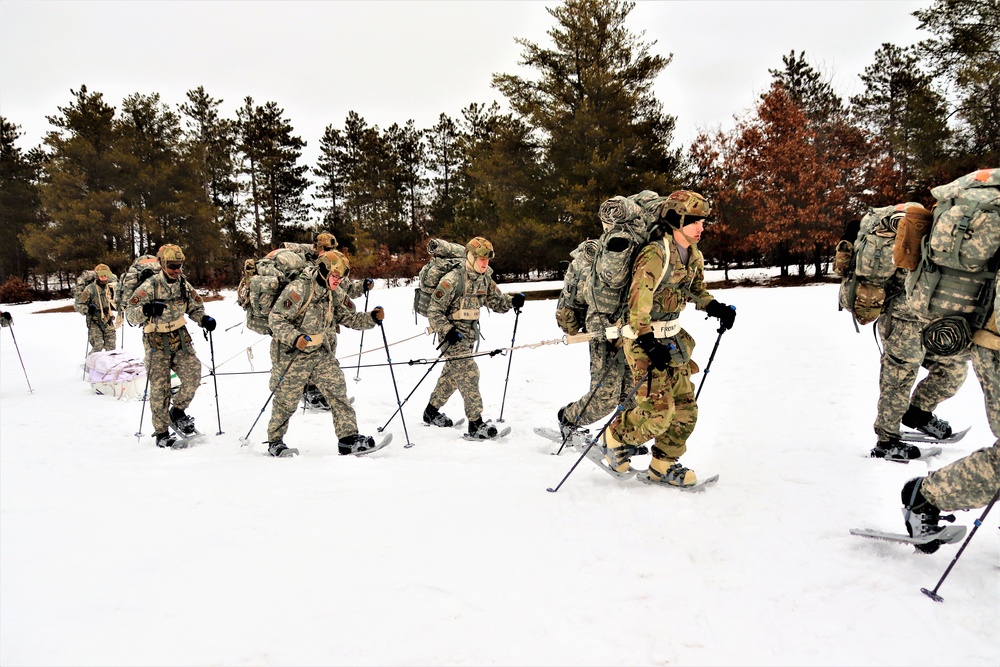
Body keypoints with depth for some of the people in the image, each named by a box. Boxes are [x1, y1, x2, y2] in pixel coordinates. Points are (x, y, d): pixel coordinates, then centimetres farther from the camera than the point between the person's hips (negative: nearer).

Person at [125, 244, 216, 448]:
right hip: (157, 341, -4)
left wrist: (204, 319, -6)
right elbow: (130, 315, -16)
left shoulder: (184, 285, 2)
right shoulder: (150, 286, -13)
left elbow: (195, 307, 15)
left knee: (193, 375, -11)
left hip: (180, 338, 4)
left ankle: (178, 412, 14)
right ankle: (161, 434, 11)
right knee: (160, 388, -1)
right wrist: (146, 310, -37)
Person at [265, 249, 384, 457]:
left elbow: (350, 318, 11)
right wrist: (294, 338, -33)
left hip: (323, 354, 6)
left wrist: (372, 318, -6)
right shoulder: (299, 288, -17)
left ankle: (348, 439, -2)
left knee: (338, 393, -5)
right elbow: (276, 319, -18)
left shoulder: (336, 293, 6)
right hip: (293, 355, -6)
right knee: (286, 401, 5)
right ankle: (275, 442, 24)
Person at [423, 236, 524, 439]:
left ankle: (431, 412, 34)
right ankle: (476, 423, -11)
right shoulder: (453, 279, -18)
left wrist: (512, 301, -11)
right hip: (453, 334, -8)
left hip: (471, 333, 8)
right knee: (468, 373, -14)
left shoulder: (485, 279, 4)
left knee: (452, 373, 17)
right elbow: (434, 311, -16)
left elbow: (496, 301, 9)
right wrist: (447, 331, -26)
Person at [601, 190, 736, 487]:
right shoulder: (656, 255, -22)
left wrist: (715, 308, 3)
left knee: (685, 410, 9)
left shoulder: (693, 255, 5)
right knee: (658, 412, -12)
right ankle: (615, 439, 15)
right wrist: (650, 344, -29)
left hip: (672, 339, 9)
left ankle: (663, 466, 24)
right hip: (644, 339, -9)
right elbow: (638, 302, -25)